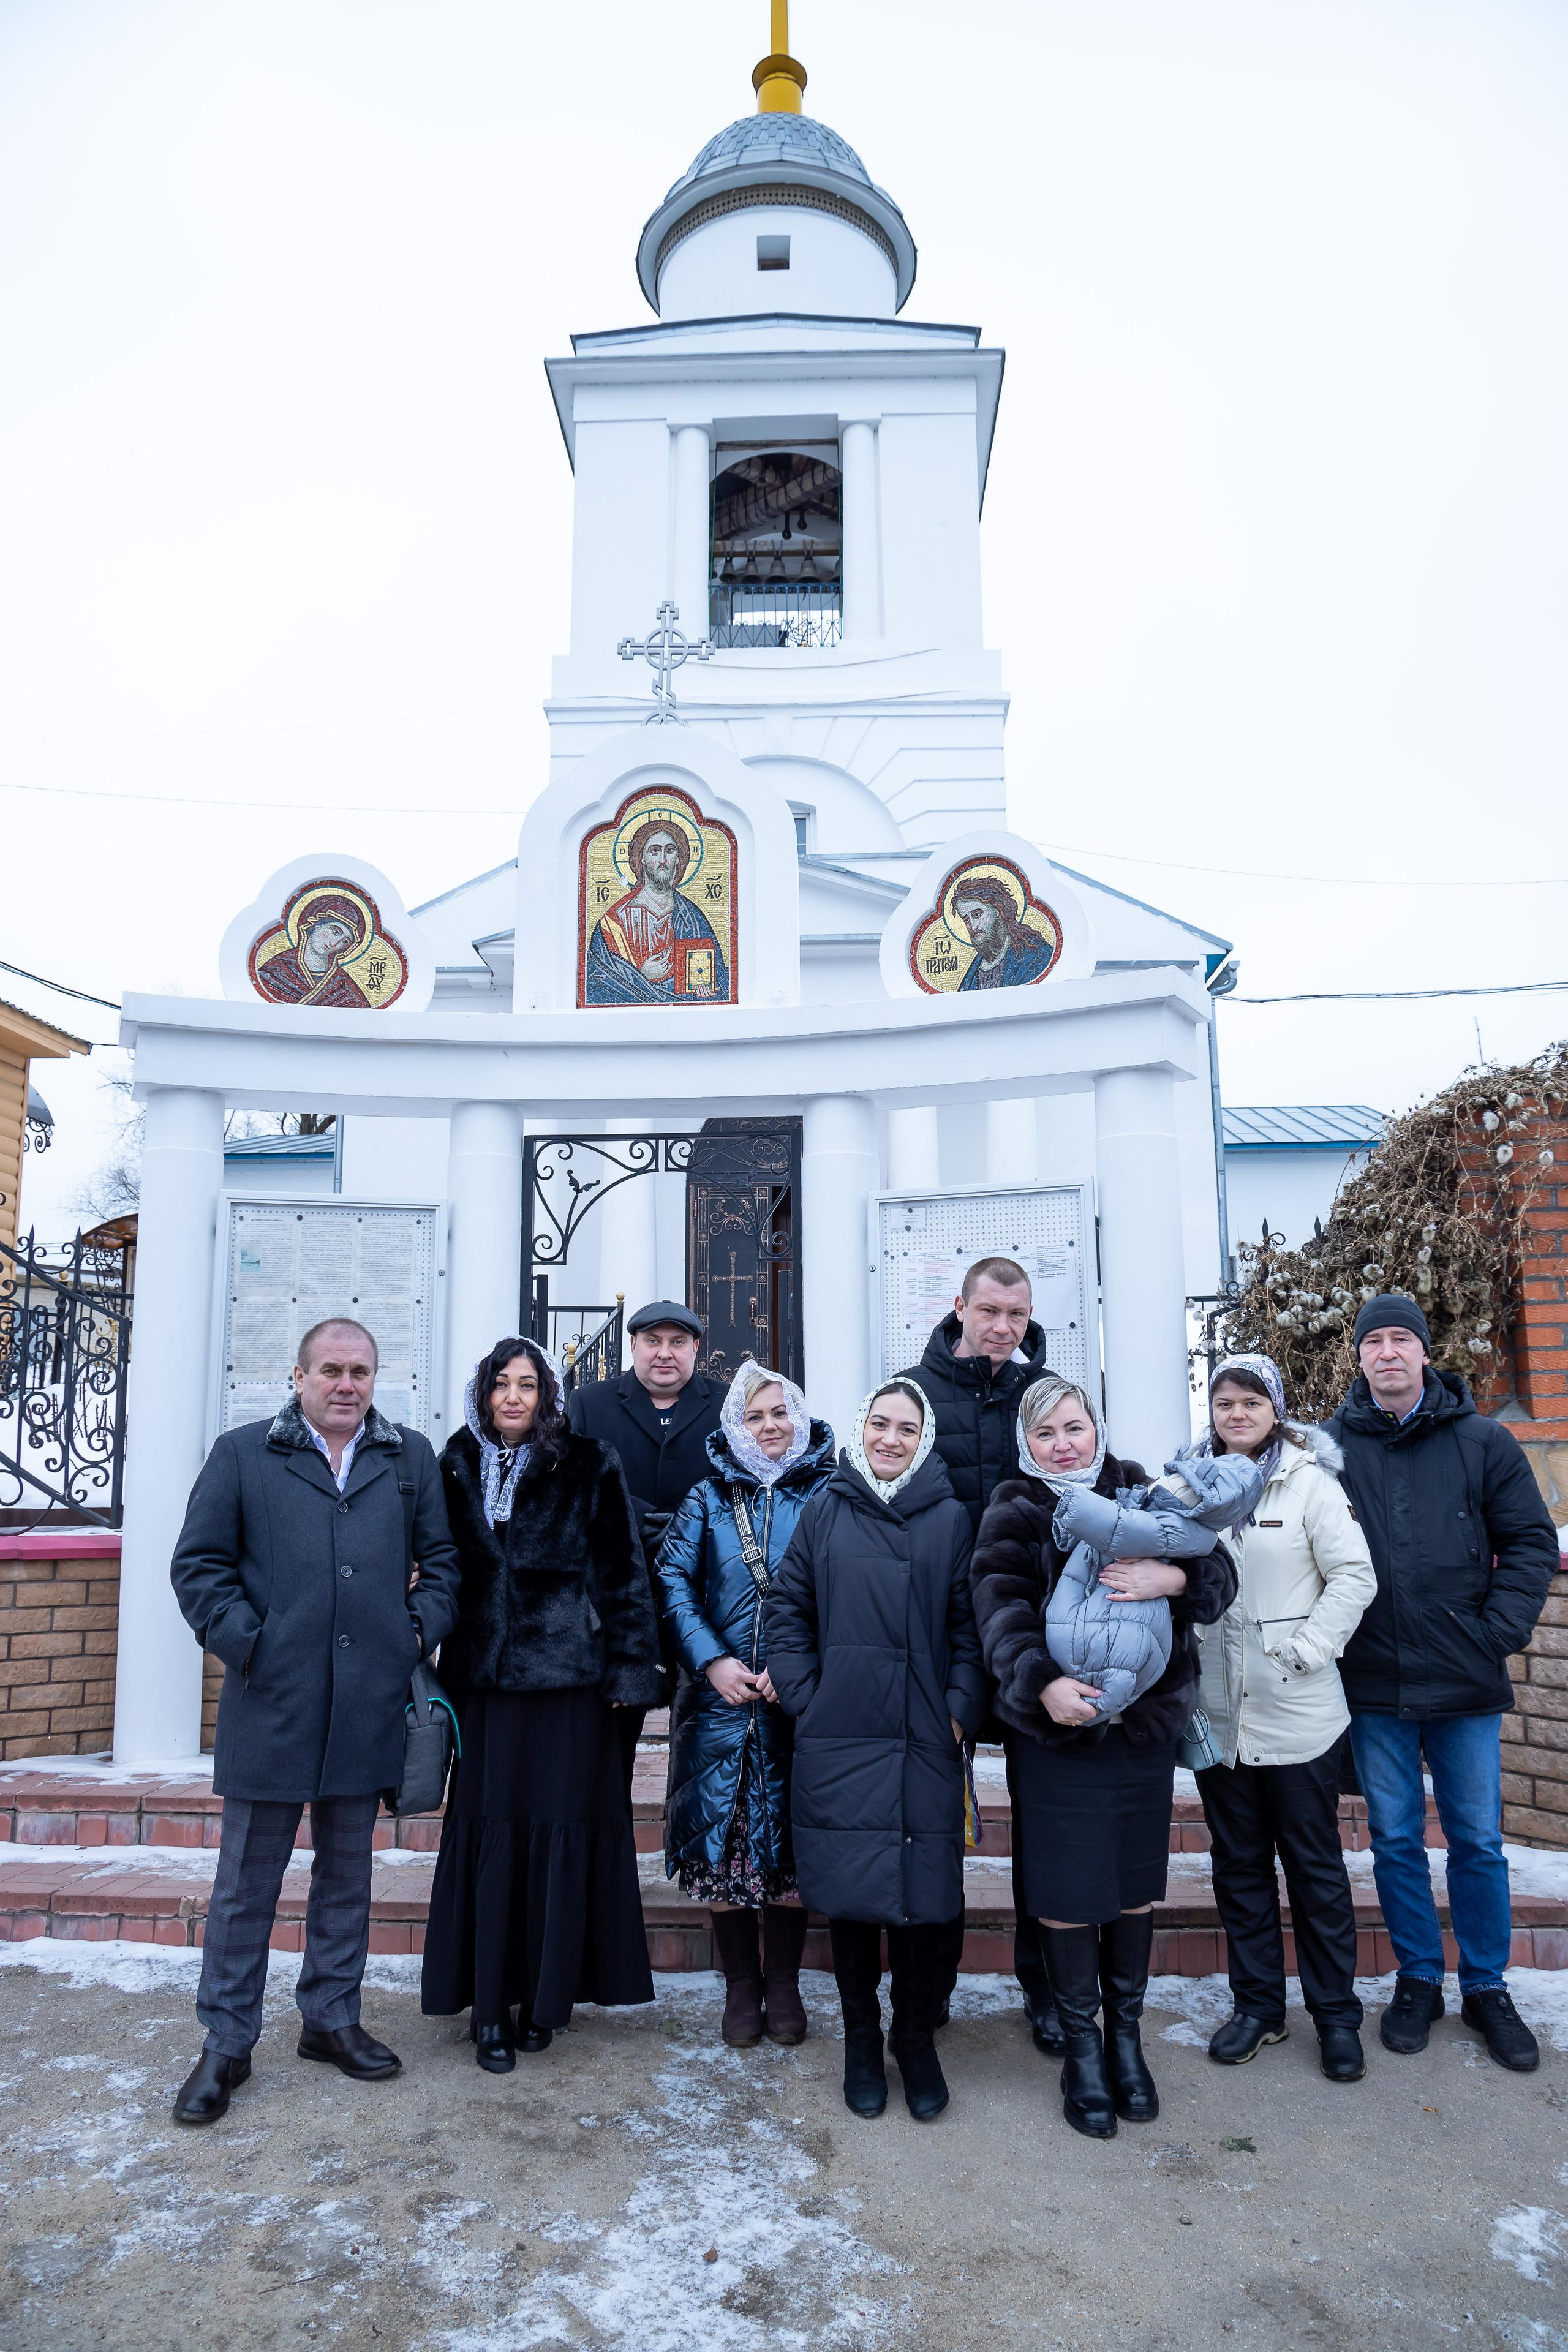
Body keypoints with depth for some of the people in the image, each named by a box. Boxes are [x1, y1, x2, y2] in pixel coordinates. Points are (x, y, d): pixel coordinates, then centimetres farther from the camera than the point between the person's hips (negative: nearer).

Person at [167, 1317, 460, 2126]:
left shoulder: (410, 1458, 9)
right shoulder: (242, 1455, 2)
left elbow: (442, 1558, 12)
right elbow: (198, 1564, 1)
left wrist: (419, 1629, 0)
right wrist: (243, 1640, -8)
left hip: (368, 1707, 3)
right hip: (271, 1703, -2)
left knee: (347, 1871, 16)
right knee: (247, 1881, 7)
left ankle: (331, 2017, 32)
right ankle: (226, 2045, 22)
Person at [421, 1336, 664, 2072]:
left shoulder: (588, 1467, -1)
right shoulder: (457, 1467, 7)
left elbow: (622, 1571, -1)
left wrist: (628, 1670, -5)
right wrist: (438, 1664, 6)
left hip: (567, 1676, -2)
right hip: (482, 1677, 2)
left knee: (561, 1829, 3)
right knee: (488, 1831, 3)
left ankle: (546, 1995, 18)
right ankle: (490, 2006, 13)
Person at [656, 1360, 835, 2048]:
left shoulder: (828, 1496, 2)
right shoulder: (708, 1497, 6)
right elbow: (672, 1580, -1)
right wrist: (711, 1660, -12)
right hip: (721, 1696, 1)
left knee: (793, 1838, 6)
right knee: (722, 1836, 4)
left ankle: (782, 1983, 24)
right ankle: (741, 1984, 22)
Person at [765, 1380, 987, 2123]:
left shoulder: (950, 1517, 4)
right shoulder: (825, 1510, 5)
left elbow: (970, 1623, 4)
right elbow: (787, 1608, 7)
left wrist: (961, 1708, -5)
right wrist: (804, 1697, -2)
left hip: (925, 1745, 0)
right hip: (838, 1739, 0)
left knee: (924, 1895, 4)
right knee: (849, 1893, 7)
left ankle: (916, 2040, 26)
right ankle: (862, 2042, 27)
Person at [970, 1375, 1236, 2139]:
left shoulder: (1140, 1495, 7)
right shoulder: (1014, 1514, 0)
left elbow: (1219, 1574, -2)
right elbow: (1002, 1609, -15)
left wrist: (1171, 1576, -24)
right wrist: (1042, 1680, -31)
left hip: (1144, 1725, 2)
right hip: (1054, 1731, -2)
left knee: (1136, 1884, 11)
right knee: (1065, 1891, 2)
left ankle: (1125, 2033, 32)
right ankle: (1081, 2044, 23)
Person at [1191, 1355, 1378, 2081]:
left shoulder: (1309, 1481, -6)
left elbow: (1355, 1576, -10)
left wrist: (1306, 1649, -15)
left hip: (1298, 1714, -3)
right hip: (1218, 1713, 4)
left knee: (1315, 1865, 9)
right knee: (1239, 1864, 14)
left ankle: (1336, 2014, 24)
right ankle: (1257, 2005, 28)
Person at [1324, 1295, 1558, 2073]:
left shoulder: (1482, 1442, -1)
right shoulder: (1331, 1447, -2)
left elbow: (1532, 1543, 1)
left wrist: (1498, 1632, -7)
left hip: (1466, 1684, 0)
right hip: (1373, 1685, 0)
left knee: (1477, 1840, 11)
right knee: (1395, 1839, 11)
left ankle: (1486, 1987, 28)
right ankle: (1418, 1979, 28)